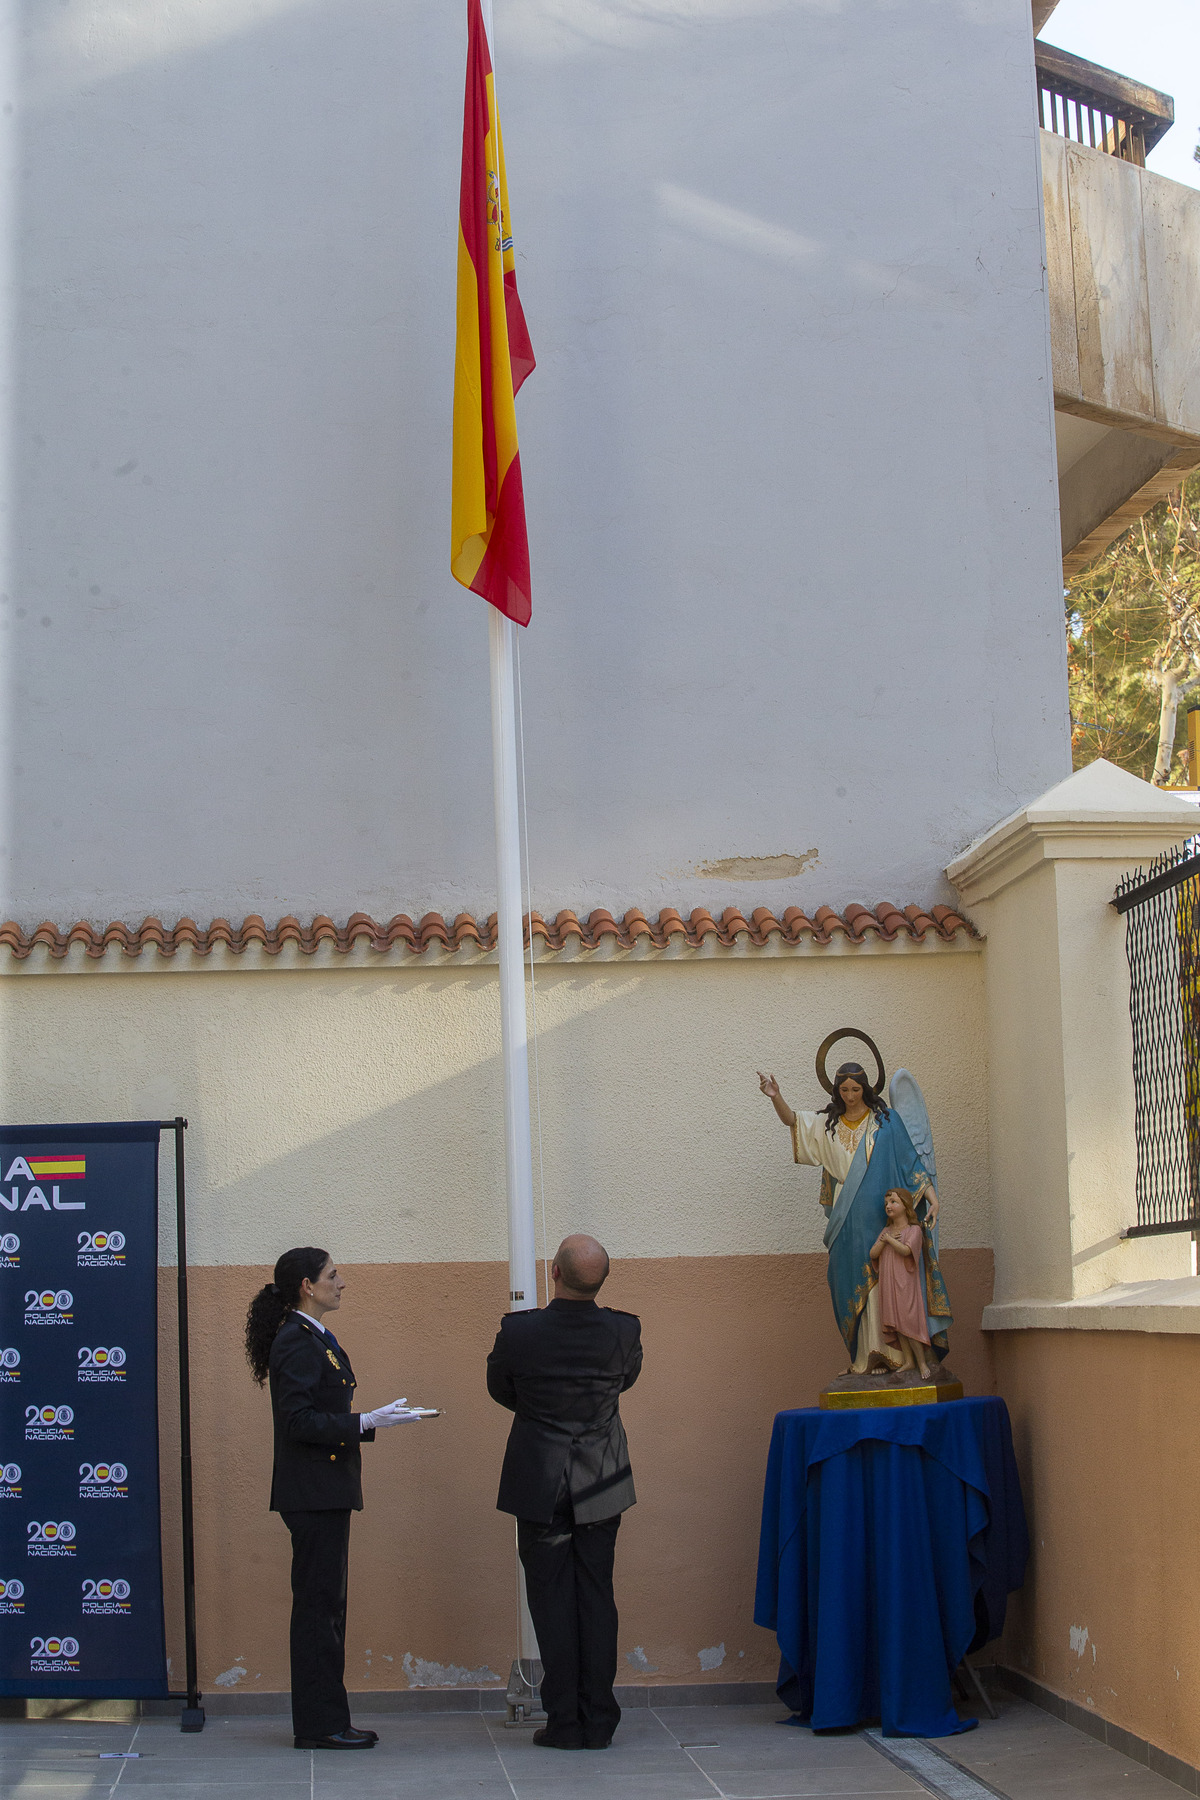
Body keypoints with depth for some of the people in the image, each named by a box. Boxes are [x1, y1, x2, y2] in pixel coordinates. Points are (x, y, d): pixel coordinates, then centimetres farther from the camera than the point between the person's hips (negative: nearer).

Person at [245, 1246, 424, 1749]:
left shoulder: (314, 1339, 17)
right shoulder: (297, 1342, -15)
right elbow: (298, 1421, -22)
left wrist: (369, 1422, 11)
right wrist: (364, 1423, -21)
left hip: (325, 1491, 10)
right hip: (312, 1492, -10)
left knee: (327, 1604, 12)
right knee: (317, 1604, -6)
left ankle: (325, 1720, 17)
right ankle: (318, 1724, -1)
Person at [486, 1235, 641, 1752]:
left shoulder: (518, 1331, -15)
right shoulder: (623, 1331, -9)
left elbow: (499, 1389, 3)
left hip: (540, 1488, -2)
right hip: (601, 1487, 2)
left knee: (552, 1599, 5)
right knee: (596, 1597, 9)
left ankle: (564, 1720, 6)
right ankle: (598, 1721, 10)